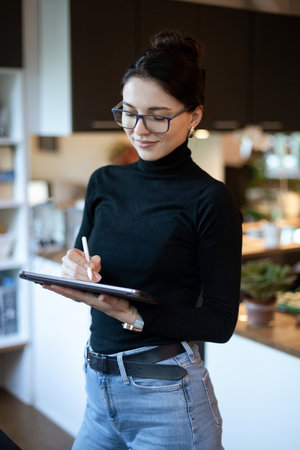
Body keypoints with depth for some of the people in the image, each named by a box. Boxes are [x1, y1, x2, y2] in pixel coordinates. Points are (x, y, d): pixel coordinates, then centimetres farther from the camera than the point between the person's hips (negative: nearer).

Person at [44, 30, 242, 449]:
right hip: (98, 389, 5)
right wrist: (75, 270, -11)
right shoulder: (104, 183, 3)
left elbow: (221, 321, -12)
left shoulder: (210, 200, -12)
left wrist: (131, 314, -24)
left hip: (167, 396, -5)